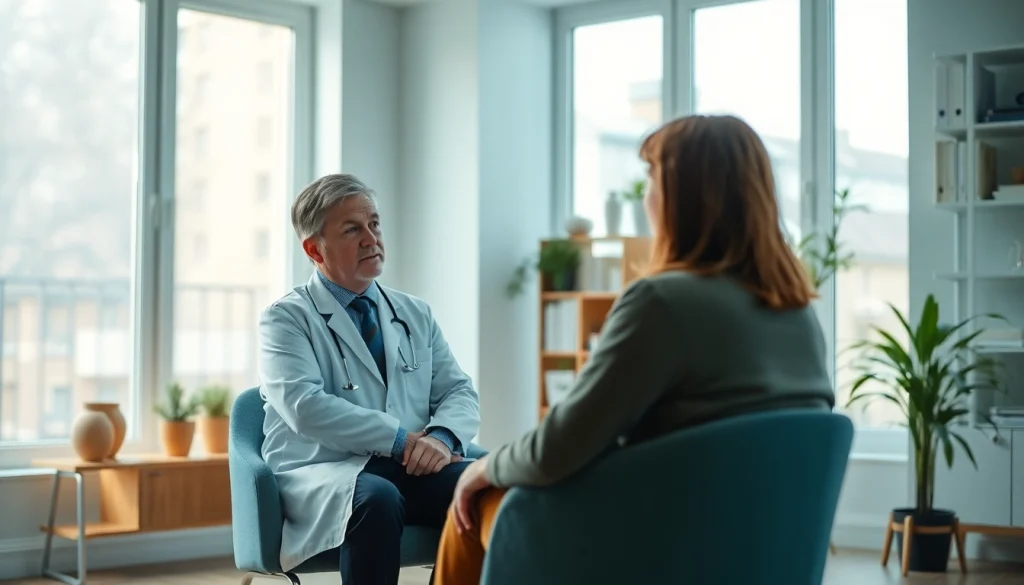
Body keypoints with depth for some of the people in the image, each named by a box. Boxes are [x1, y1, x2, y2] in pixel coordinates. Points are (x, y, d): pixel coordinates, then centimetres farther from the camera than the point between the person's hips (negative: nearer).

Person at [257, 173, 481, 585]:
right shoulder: (286, 319, 3)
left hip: (412, 471, 4)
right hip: (325, 472, -4)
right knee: (376, 497, -38)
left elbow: (460, 393, 13)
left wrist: (441, 436, -11)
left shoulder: (416, 315, 20)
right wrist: (401, 439, -18)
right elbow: (305, 407, -13)